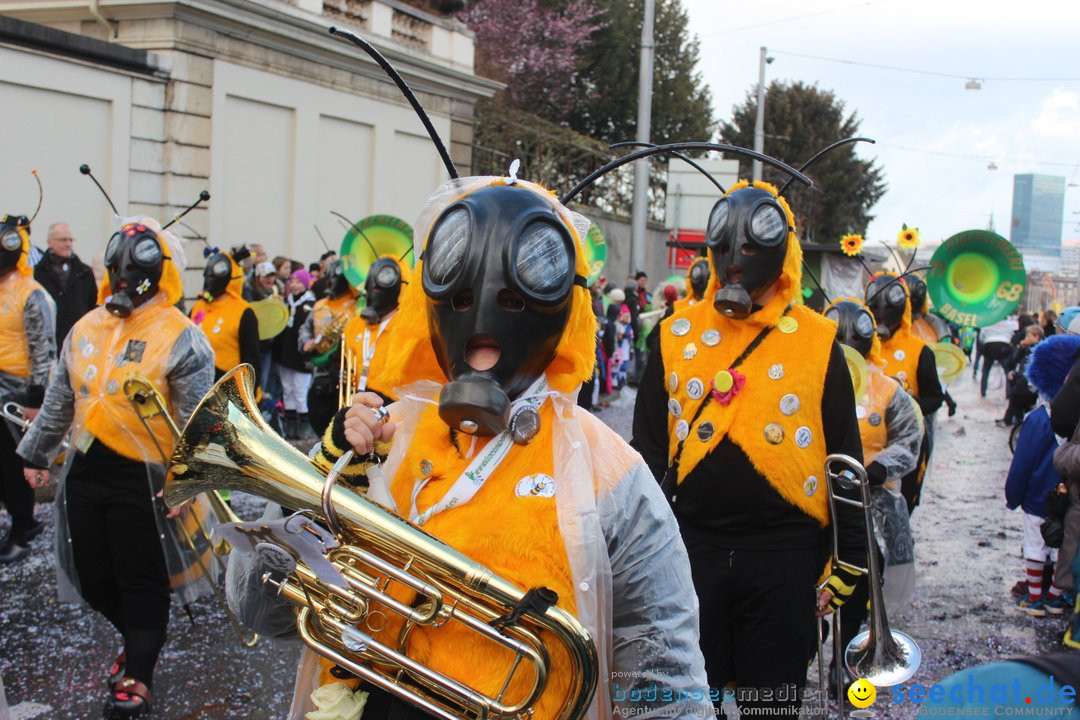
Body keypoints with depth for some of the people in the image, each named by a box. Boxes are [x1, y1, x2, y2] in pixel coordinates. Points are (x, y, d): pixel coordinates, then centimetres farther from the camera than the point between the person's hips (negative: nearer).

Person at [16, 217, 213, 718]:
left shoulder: (180, 339, -11)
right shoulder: (86, 328, 9)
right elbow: (58, 402, 20)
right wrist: (36, 454, 24)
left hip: (143, 477, -7)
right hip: (85, 471, 7)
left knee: (141, 582, 4)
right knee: (93, 580, 16)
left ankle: (137, 679, 20)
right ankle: (138, 640, 41)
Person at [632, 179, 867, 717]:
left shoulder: (817, 341, 1)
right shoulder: (676, 335, 4)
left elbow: (845, 463, 4)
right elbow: (649, 447, 8)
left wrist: (847, 564, 2)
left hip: (784, 555, -1)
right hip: (691, 549, 1)